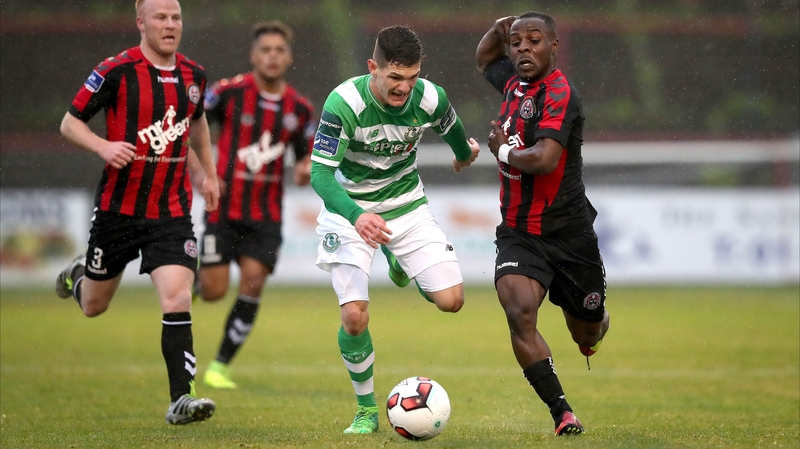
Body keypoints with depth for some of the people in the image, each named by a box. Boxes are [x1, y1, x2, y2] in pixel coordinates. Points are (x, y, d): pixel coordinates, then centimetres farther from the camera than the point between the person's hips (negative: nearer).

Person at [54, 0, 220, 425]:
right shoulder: (117, 70, -11)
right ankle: (78, 274, 50)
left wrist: (209, 173, 21)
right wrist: (104, 147, -22)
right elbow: (70, 122, -5)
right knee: (93, 306, 14)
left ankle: (181, 398, -15)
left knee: (177, 298, -17)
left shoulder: (193, 74, 4)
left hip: (172, 211, 2)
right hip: (119, 207, -2)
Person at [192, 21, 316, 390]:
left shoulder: (300, 109, 1)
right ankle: (194, 278, 33)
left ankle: (221, 365, 4)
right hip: (224, 205, -2)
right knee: (213, 291, -6)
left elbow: (307, 154, 14)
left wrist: (305, 169, -10)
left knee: (253, 283, -10)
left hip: (266, 212, 2)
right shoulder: (229, 92, -9)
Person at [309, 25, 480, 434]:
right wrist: (356, 216, -48)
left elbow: (452, 129, 8)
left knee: (451, 300, -7)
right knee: (354, 317, -18)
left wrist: (465, 153, 30)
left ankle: (399, 262, 29)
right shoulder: (344, 103, -29)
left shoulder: (431, 98, -18)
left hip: (406, 202, 3)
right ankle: (367, 410, 7)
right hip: (349, 209, -3)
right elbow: (320, 174, -31)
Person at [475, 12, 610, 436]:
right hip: (517, 233, 4)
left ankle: (596, 325, 53)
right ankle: (562, 413, -17)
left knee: (586, 332, 14)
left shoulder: (560, 94, -18)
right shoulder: (514, 82, 5)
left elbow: (545, 159, -31)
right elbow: (485, 58, 29)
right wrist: (500, 28, 7)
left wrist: (503, 151, -12)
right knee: (519, 314, -22)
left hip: (568, 232, -4)